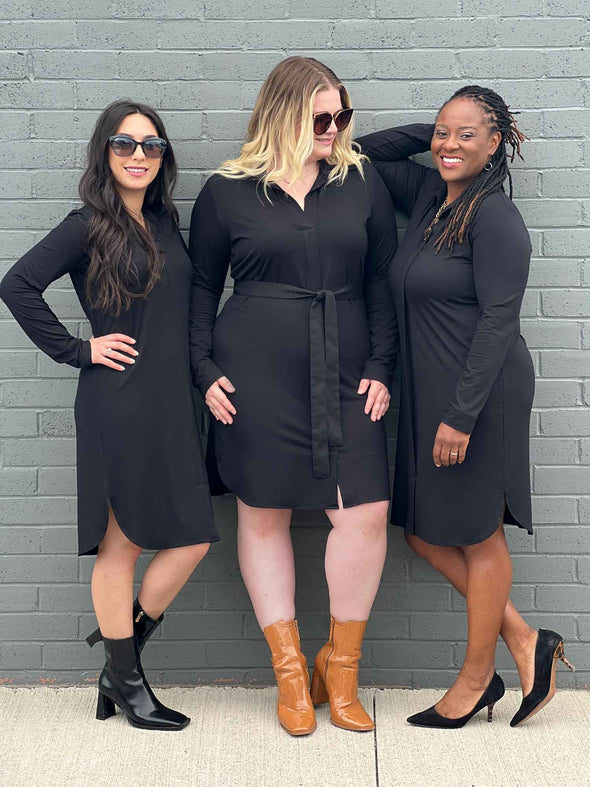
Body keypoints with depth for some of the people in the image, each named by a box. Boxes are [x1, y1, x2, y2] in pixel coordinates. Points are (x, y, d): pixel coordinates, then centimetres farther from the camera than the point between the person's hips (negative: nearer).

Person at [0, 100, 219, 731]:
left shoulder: (166, 221, 13)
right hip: (118, 406, -7)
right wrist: (77, 351, -10)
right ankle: (124, 680, 19)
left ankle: (123, 648, 23)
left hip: (173, 401, 7)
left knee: (194, 537, 5)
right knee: (121, 542, 3)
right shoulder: (88, 228, -6)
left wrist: (207, 377, 11)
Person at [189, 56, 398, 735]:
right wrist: (204, 371, 1)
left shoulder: (361, 183, 9)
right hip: (253, 375, -1)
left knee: (366, 513, -7)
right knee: (263, 514, 4)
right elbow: (201, 289, 9)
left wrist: (380, 367, 1)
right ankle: (289, 669, 20)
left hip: (345, 377, 1)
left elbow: (381, 283, 9)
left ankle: (340, 666, 13)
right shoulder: (226, 192, 4)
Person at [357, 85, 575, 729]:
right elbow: (364, 152, 22)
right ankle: (524, 643, 24)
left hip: (478, 396, -9)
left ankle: (476, 679, 23)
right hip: (425, 395, 9)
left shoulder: (495, 217, -14)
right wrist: (430, 130, 10)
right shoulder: (428, 194, 10)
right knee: (424, 532, 12)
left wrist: (462, 414, -21)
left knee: (477, 537, 6)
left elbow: (498, 321, -18)